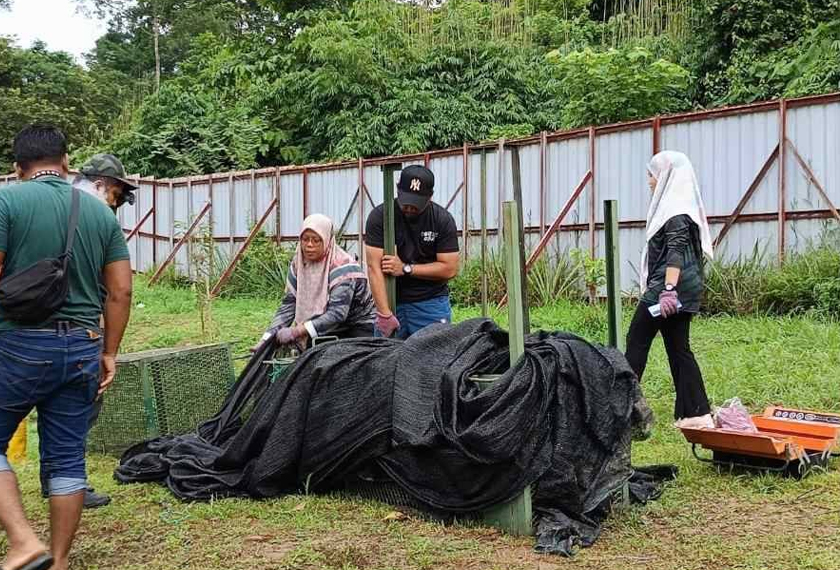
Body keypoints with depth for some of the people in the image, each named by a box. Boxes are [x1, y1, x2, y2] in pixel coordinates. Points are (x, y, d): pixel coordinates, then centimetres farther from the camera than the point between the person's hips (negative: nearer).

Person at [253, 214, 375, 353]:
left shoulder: (342, 266, -24)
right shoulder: (298, 263, -5)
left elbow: (338, 313, -33)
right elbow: (289, 304, -5)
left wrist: (296, 332, -39)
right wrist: (267, 337, -18)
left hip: (359, 327, -5)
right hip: (328, 329, 5)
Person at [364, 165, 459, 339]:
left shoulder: (443, 220, -4)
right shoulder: (379, 216, -7)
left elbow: (450, 269, -7)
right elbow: (374, 267, -13)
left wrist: (405, 269, -12)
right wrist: (385, 314, -20)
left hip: (431, 303, 0)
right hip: (390, 303, 1)